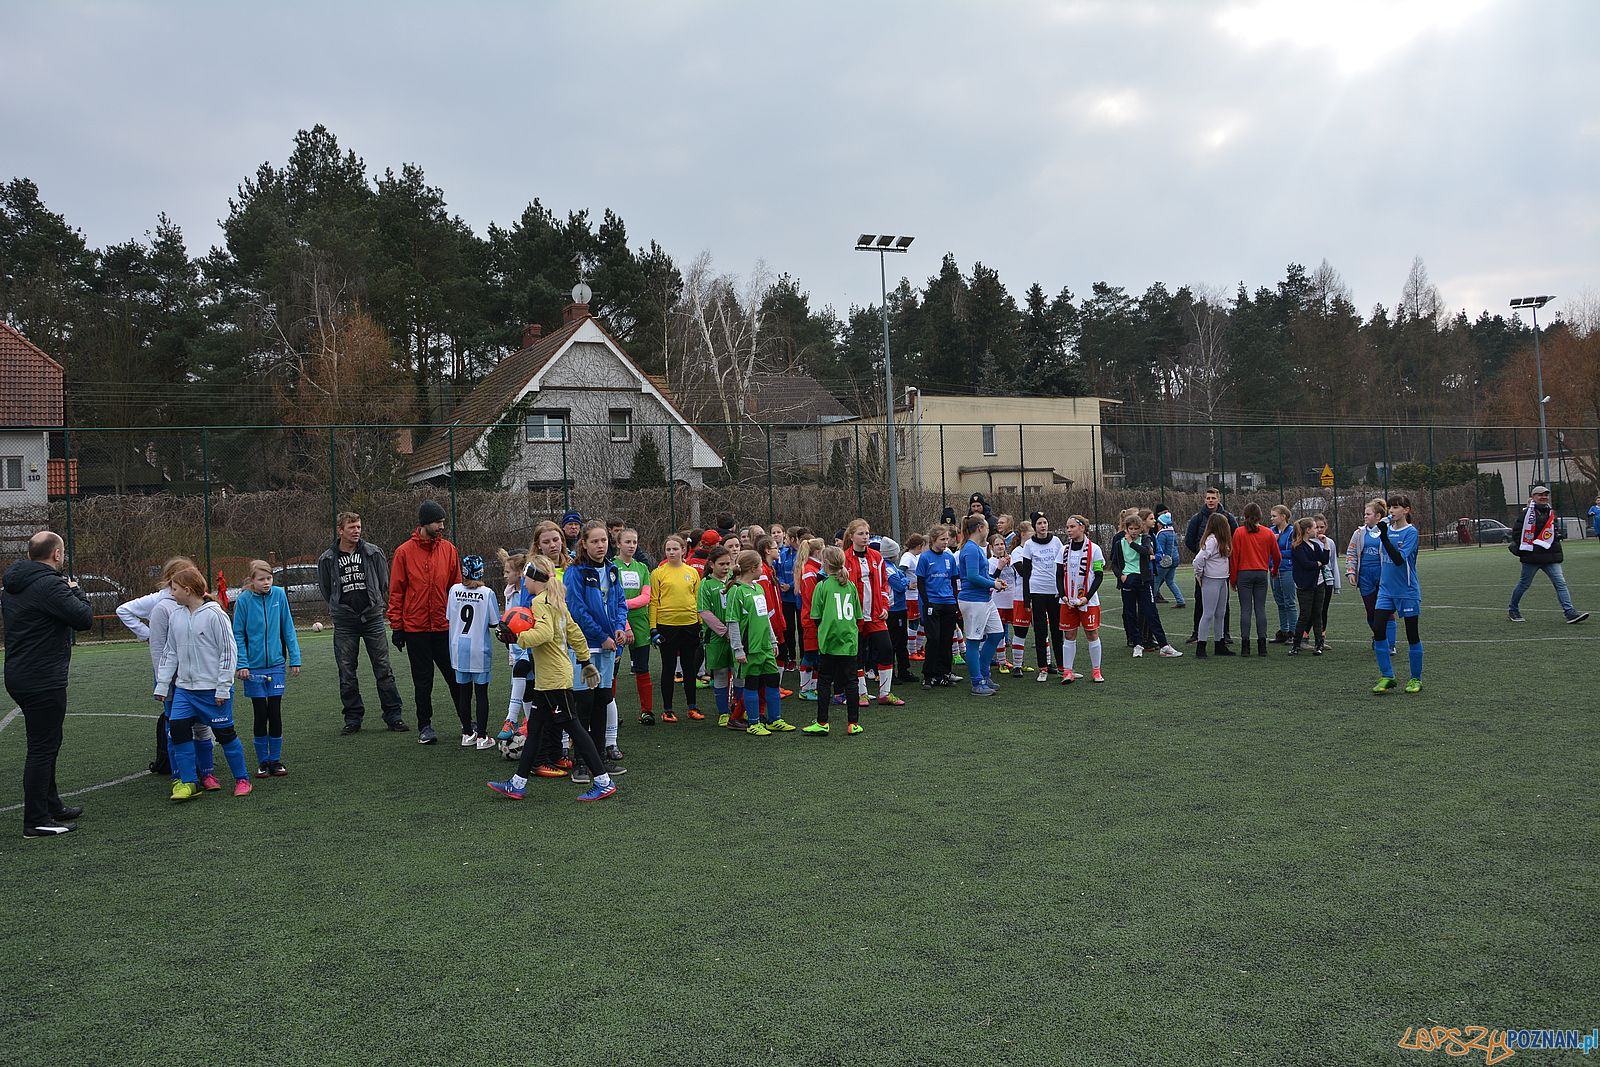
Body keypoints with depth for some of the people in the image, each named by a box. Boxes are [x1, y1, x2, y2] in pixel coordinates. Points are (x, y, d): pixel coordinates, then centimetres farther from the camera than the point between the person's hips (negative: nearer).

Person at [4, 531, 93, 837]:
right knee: (42, 748, -4)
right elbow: (85, 618, -21)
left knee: (47, 743, 21)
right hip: (43, 681, -10)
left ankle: (51, 805, 32)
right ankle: (36, 821, 1)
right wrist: (75, 591, -1)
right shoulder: (49, 585, -19)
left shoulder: (12, 586, 11)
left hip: (19, 676, 10)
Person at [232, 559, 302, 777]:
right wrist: (242, 664, -10)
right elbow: (238, 635, -2)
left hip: (276, 664, 1)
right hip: (254, 667, -1)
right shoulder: (244, 600, -7)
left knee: (275, 713, 5)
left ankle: (276, 760, 16)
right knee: (260, 715, 5)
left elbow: (288, 629, 4)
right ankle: (262, 762, 17)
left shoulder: (279, 595, -2)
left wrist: (295, 659, 2)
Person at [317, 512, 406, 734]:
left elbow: (385, 583, 10)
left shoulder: (373, 553, 1)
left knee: (383, 669, -1)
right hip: (344, 623, 1)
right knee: (346, 673, 4)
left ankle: (393, 715, 4)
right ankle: (353, 718, 14)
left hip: (373, 618, -1)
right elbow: (326, 590, 14)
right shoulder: (327, 559, 2)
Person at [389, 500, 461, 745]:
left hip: (444, 626, 2)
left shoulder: (448, 549, 4)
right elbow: (396, 592, -1)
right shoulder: (405, 552, -3)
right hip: (415, 627, -2)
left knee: (455, 676, 5)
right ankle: (424, 725, 18)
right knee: (422, 680, 8)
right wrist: (396, 626, -3)